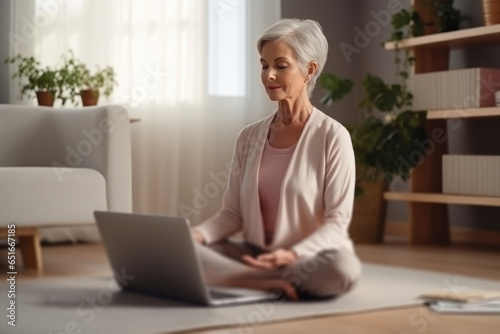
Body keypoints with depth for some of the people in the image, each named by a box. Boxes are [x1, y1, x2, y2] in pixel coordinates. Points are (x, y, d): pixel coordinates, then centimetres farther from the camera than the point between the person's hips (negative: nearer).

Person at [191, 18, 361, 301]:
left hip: (309, 261, -4)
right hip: (253, 257, 4)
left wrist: (294, 254, -28)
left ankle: (251, 283, -18)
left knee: (343, 268, -37)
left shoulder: (332, 136, -7)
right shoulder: (249, 137, 8)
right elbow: (233, 213, 7)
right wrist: (198, 234, -13)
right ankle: (278, 285, -22)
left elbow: (336, 221, -10)